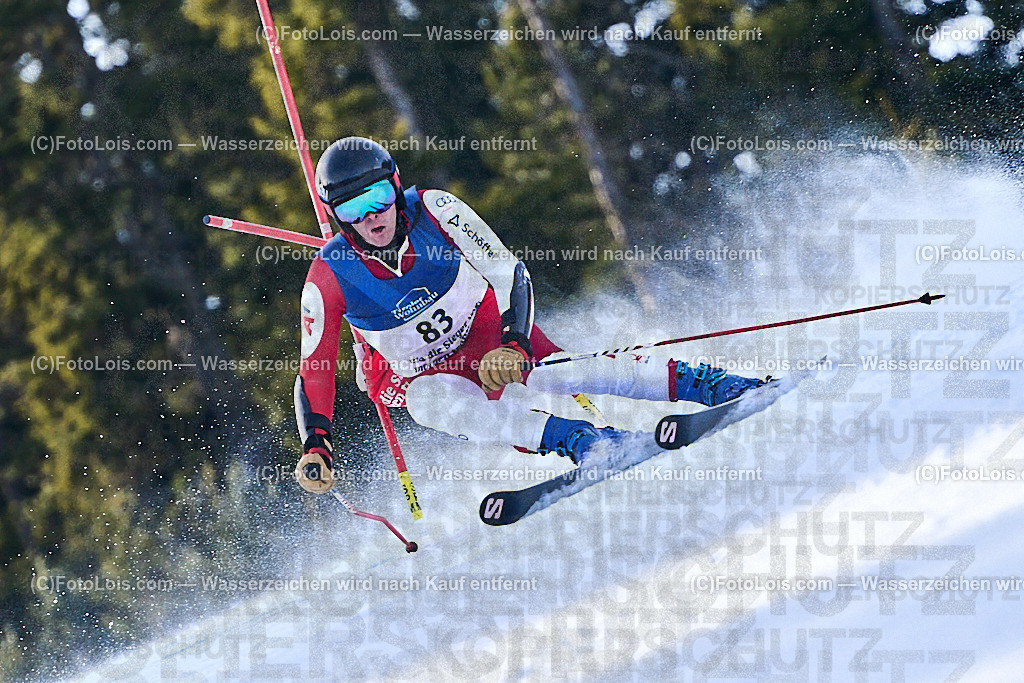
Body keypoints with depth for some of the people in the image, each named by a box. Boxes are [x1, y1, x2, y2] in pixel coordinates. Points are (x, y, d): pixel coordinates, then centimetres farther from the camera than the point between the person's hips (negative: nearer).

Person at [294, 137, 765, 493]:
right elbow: (314, 373, -16)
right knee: (428, 401, -36)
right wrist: (315, 448, -31)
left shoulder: (434, 211, -23)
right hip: (408, 374, 0)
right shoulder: (329, 279, -24)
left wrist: (513, 345, -35)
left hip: (485, 327, 0)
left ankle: (701, 384, -24)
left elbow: (511, 276, -18)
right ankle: (577, 440, -45)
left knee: (555, 373, -28)